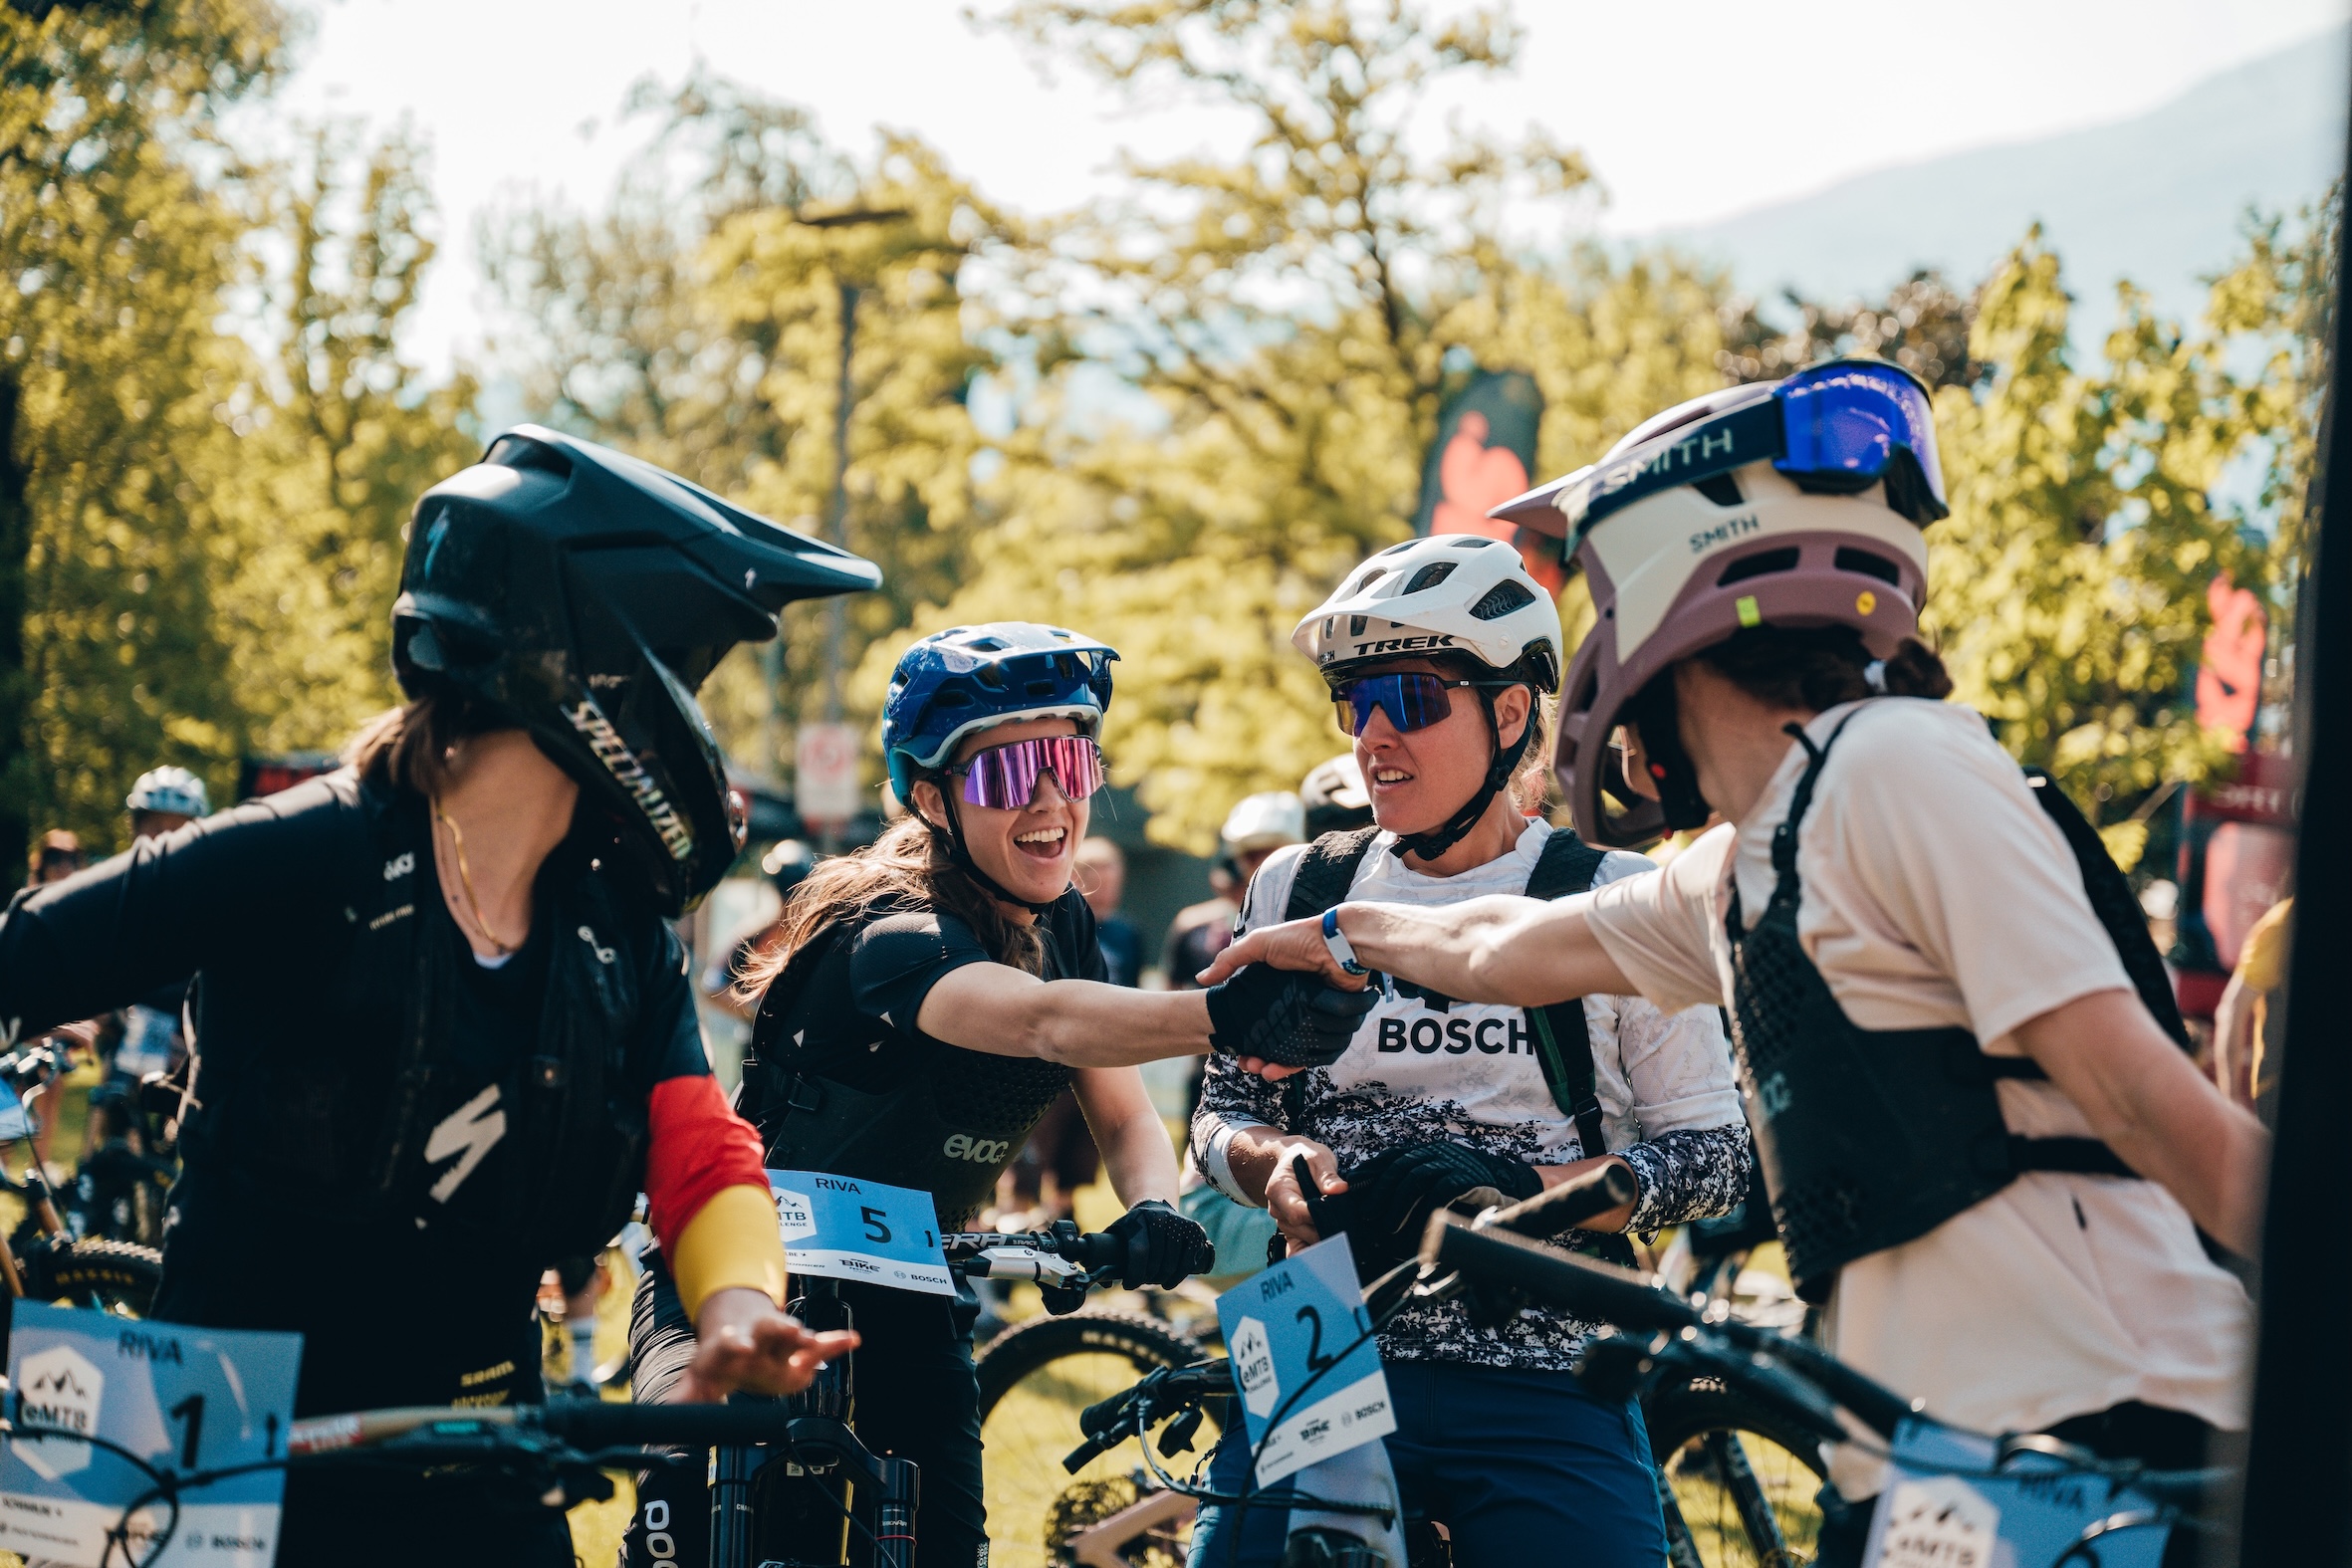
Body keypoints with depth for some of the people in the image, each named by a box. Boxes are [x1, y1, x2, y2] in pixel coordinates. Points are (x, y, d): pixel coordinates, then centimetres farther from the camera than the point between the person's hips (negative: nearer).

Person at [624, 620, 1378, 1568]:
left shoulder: (1062, 924, -3)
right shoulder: (892, 932, -27)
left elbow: (1125, 1116, -1)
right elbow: (1043, 1021, -47)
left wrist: (1155, 1209, -25)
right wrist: (1222, 1017, -66)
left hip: (902, 1309, 6)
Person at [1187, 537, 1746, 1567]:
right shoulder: (1297, 892, 11)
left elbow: (1713, 1157, -1)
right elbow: (1222, 1111, 15)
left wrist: (1521, 1190, -16)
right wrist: (1277, 1163, -8)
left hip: (1544, 1383, -2)